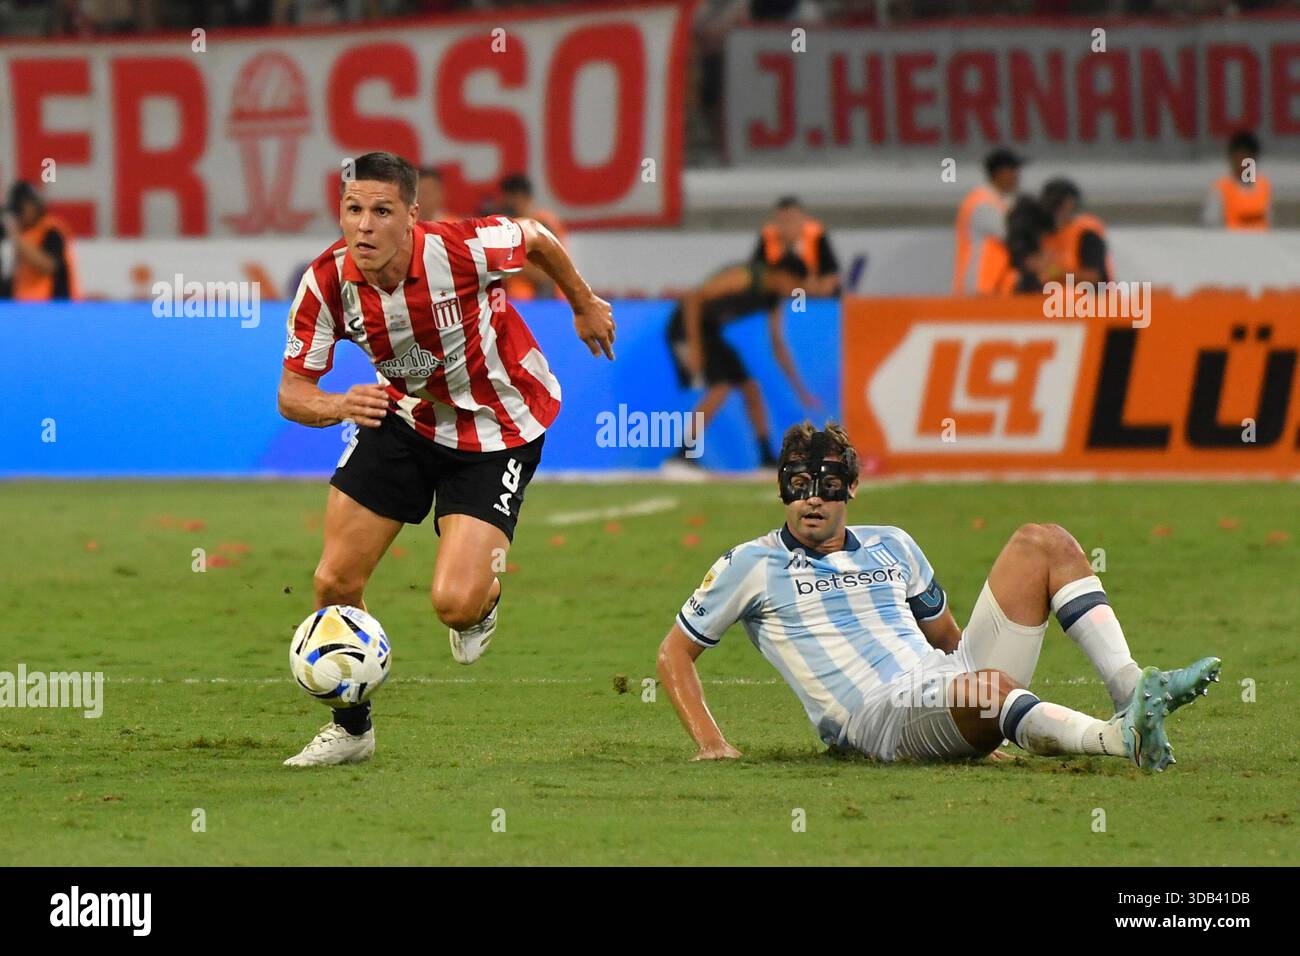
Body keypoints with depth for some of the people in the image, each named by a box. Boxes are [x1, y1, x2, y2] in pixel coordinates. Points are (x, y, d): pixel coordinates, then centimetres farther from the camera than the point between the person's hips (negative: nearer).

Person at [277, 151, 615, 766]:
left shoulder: (461, 249, -30)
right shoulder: (327, 282, -21)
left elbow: (535, 238, -8)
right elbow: (292, 393, -16)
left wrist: (584, 304, 10)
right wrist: (342, 406, -39)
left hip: (499, 431, -4)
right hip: (406, 416, 4)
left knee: (454, 602, -17)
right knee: (335, 582, -1)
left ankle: (486, 597, 24)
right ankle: (351, 727, 24)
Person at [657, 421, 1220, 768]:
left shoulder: (892, 548, 23)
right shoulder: (752, 566, 9)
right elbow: (675, 654, 13)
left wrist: (979, 726, 18)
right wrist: (710, 743, 0)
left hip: (953, 687, 6)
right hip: (882, 720, -6)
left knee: (1042, 543, -2)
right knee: (987, 686, -40)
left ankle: (1130, 688, -19)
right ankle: (1124, 737, -54)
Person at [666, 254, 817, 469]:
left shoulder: (774, 300, 3)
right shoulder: (745, 276, -24)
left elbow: (778, 346, 13)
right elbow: (693, 298, -26)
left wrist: (800, 389, 12)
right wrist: (693, 345, -27)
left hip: (711, 331, 9)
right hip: (688, 327, -9)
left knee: (751, 389, 7)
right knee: (720, 388, -21)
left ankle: (767, 458, 16)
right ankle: (682, 457, -20)